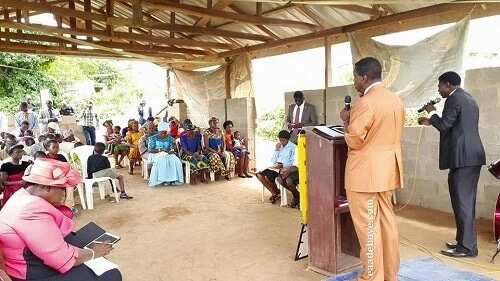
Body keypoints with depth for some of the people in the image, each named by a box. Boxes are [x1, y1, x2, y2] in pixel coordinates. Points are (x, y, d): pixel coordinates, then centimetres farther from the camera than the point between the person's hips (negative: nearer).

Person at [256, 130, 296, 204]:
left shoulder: (292, 147, -1)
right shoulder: (279, 147, 17)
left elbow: (293, 162, -8)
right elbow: (273, 161, 12)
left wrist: (282, 165, -20)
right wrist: (276, 150, 2)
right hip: (276, 166, 7)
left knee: (267, 176, -29)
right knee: (259, 175, -15)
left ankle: (276, 193, -3)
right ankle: (274, 193, -7)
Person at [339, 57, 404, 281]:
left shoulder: (365, 103, -17)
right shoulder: (396, 100, 11)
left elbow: (354, 141, -17)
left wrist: (347, 120, -2)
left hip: (366, 173, -9)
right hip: (389, 170, 9)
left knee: (368, 226, 0)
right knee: (387, 220, 16)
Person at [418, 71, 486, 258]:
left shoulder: (454, 99, -10)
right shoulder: (469, 99, 19)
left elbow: (444, 126, -14)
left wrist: (432, 113, 1)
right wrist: (432, 122, 22)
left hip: (462, 158, -10)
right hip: (472, 156, 10)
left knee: (462, 201, -5)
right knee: (466, 200, 14)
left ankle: (467, 247, 0)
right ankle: (464, 240, 23)